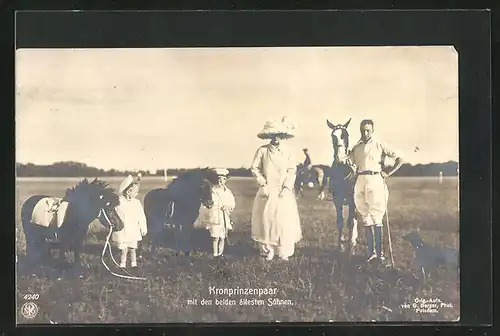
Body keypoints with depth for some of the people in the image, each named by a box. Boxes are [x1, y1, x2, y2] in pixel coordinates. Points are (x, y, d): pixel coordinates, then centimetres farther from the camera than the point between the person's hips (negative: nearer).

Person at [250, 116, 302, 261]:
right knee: (266, 220, 0)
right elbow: (254, 168, 4)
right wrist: (262, 183, -5)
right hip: (267, 192, 0)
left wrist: (286, 188, -9)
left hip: (283, 193, 1)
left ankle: (284, 252, 9)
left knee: (285, 221, -1)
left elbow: (292, 171, 1)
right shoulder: (262, 150, -2)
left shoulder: (287, 152, 1)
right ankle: (268, 250, 13)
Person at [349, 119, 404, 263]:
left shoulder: (380, 145, 1)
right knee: (366, 218, 6)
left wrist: (389, 173, -6)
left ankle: (379, 251, -1)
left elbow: (399, 158, 0)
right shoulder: (356, 148, 13)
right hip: (360, 181, 5)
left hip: (375, 180, -5)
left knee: (376, 216, -5)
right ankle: (371, 251, 11)